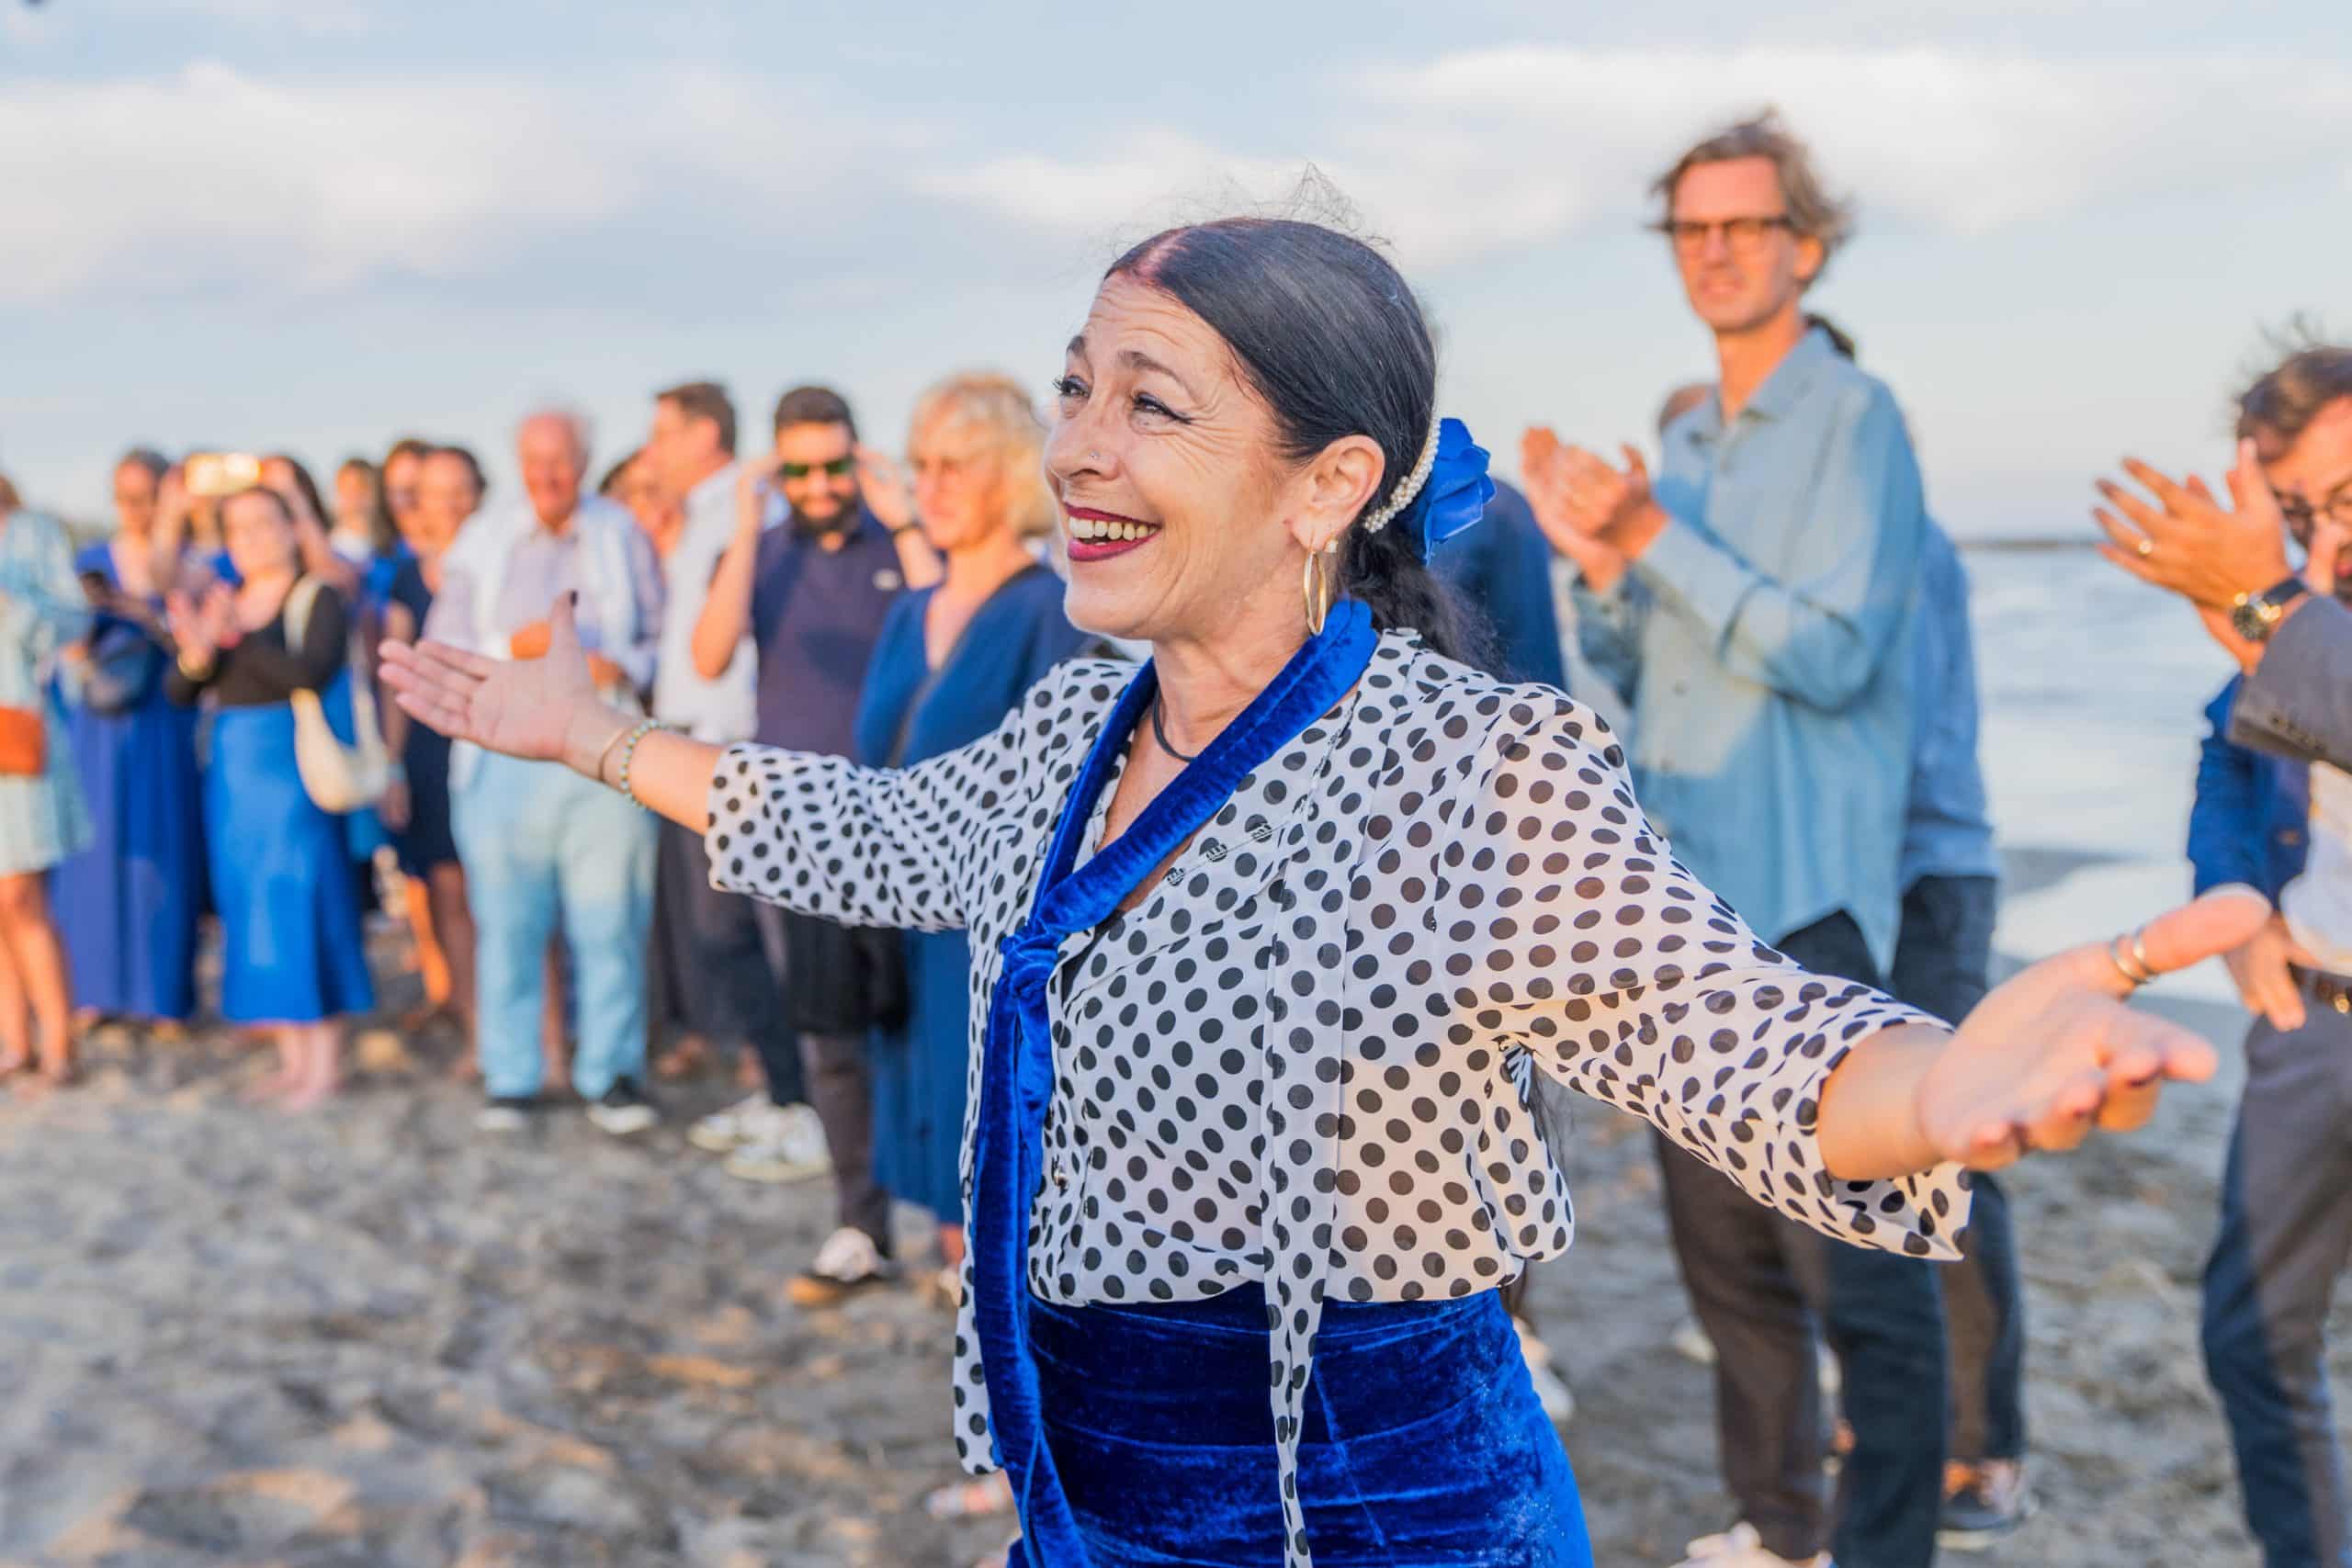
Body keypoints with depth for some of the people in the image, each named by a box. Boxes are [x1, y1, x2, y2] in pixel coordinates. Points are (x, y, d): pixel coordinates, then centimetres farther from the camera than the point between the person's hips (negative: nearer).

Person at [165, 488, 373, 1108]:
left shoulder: (318, 597, -3)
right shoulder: (219, 602, 14)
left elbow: (312, 673, -18)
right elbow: (180, 694, 7)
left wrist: (239, 638, -23)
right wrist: (197, 652, -14)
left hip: (292, 763, -6)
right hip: (231, 770, 6)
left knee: (300, 905, -5)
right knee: (251, 910, 8)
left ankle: (325, 1063, 2)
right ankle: (293, 1056, 17)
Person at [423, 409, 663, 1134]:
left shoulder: (623, 536, 10)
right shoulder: (482, 539, 12)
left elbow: (660, 635, 10)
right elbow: (442, 644, 8)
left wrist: (622, 667, -10)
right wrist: (513, 646, -9)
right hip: (504, 753, 1)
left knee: (610, 923, -2)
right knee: (507, 923, 4)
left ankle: (612, 1074, 7)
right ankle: (509, 1076, 14)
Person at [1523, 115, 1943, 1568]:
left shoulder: (1853, 418, -6)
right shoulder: (1690, 443, 16)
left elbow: (1831, 653, -16)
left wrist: (1656, 537, -17)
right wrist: (1597, 562, -1)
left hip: (1805, 901, -8)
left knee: (1857, 1264, -6)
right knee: (1725, 1252, 16)